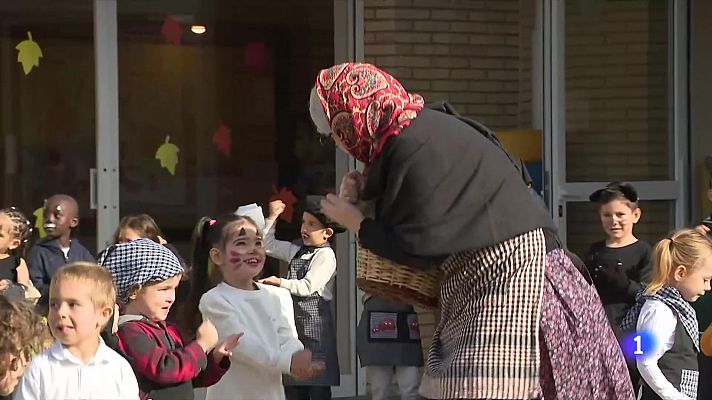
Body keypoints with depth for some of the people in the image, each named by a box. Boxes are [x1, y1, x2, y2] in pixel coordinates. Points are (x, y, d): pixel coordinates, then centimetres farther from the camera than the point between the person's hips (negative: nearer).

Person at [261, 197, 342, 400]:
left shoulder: (326, 255, -9)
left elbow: (308, 287, -16)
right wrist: (272, 217, 12)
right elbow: (268, 245, 19)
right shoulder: (296, 251, 12)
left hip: (315, 323, -7)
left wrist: (280, 282, -14)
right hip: (294, 321, 7)